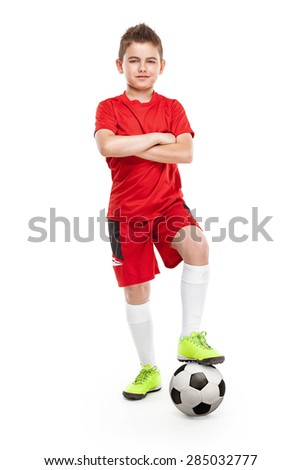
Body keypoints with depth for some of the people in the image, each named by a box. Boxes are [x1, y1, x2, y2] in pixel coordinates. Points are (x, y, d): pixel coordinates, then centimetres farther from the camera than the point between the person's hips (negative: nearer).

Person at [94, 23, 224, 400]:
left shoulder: (172, 108, 5)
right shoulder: (109, 108, 0)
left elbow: (186, 153, -13)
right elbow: (107, 146, -22)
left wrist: (132, 149, -16)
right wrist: (156, 137, -14)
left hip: (169, 203, 1)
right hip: (126, 211, 0)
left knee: (199, 246, -29)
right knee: (136, 290, 5)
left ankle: (190, 338, -12)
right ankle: (149, 370, 24)